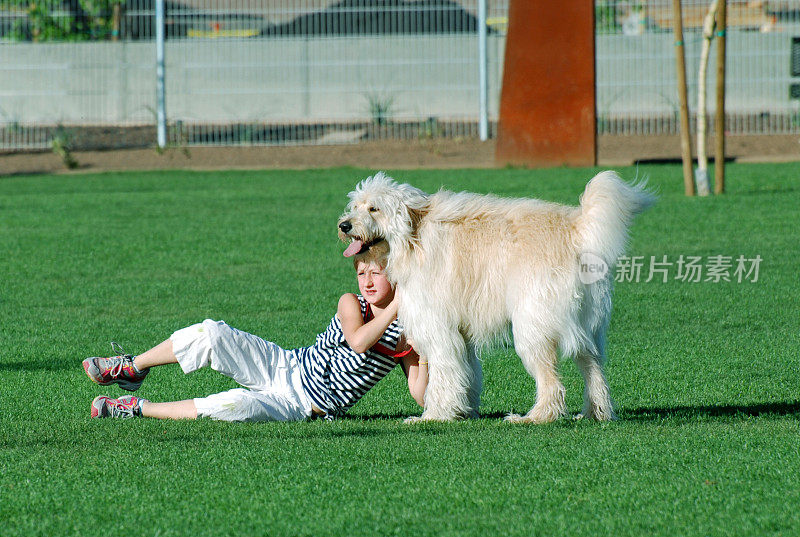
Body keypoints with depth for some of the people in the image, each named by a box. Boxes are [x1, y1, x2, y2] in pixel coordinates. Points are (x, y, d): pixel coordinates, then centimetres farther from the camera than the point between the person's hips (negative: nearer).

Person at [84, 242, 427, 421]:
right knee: (210, 333, -18)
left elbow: (421, 396, -12)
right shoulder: (351, 304, 0)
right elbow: (358, 341, -21)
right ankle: (132, 369, 6)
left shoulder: (403, 336, -4)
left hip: (304, 407, -3)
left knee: (235, 405, -33)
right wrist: (395, 309, -22)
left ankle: (138, 408, -16)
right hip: (286, 367, 3)